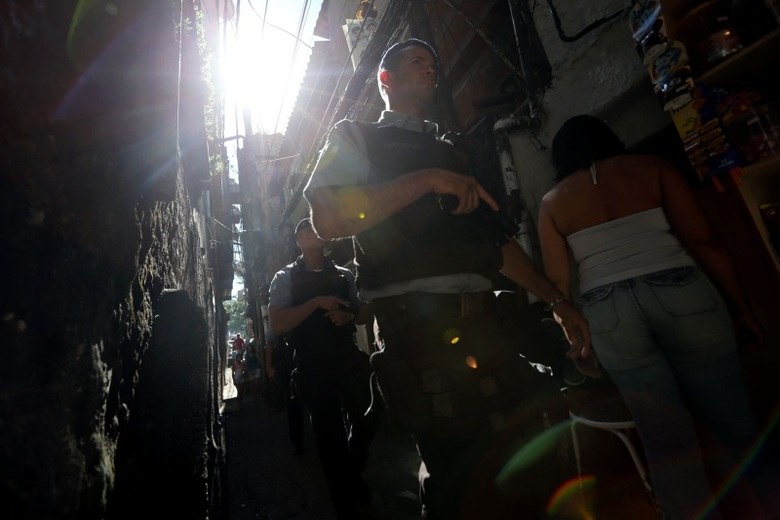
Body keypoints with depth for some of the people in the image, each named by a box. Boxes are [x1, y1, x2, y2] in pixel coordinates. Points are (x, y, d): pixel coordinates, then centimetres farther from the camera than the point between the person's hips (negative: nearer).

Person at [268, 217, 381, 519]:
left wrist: (348, 316, -11)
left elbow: (363, 312, 12)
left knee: (368, 419, 9)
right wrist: (316, 302, -21)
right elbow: (276, 324, -12)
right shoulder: (285, 278, -3)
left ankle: (351, 477, 42)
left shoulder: (344, 275, 6)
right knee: (328, 433, 10)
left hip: (348, 357, 3)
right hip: (312, 366, -3)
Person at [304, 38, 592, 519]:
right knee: (465, 478, -6)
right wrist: (427, 180, -10)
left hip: (482, 325, 6)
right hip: (417, 328, -6)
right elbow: (328, 219, -9)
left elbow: (496, 240, 24)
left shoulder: (450, 153, 27)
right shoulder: (355, 137, 12)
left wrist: (558, 300, 18)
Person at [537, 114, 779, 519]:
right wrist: (740, 308, 11)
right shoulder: (652, 166, 11)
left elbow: (558, 282, 4)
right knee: (730, 418, 16)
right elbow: (704, 243, 4)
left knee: (665, 437, 11)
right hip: (680, 293, 1)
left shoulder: (551, 203, 10)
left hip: (607, 312, 0)